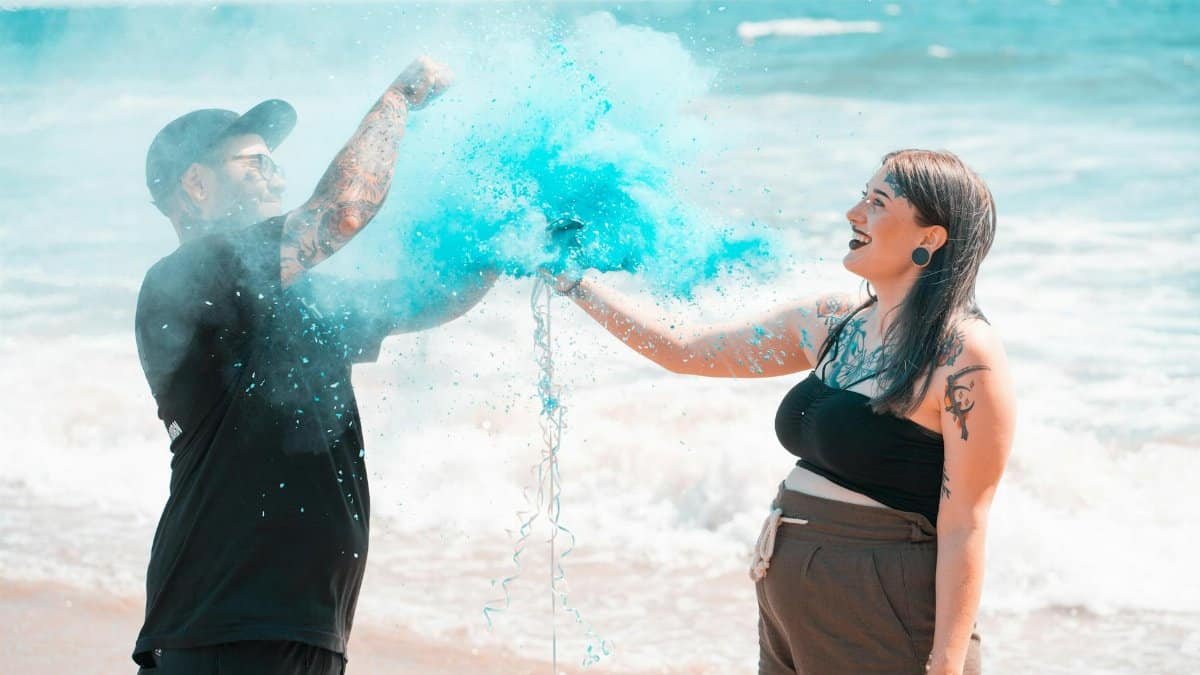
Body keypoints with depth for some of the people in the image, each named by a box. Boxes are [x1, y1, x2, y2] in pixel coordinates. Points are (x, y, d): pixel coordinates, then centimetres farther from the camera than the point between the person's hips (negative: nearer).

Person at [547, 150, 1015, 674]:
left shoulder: (965, 355, -15)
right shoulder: (832, 323, 6)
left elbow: (964, 529, -17)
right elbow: (682, 350, 13)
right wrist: (575, 281, 11)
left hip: (884, 629, -7)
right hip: (788, 603, 7)